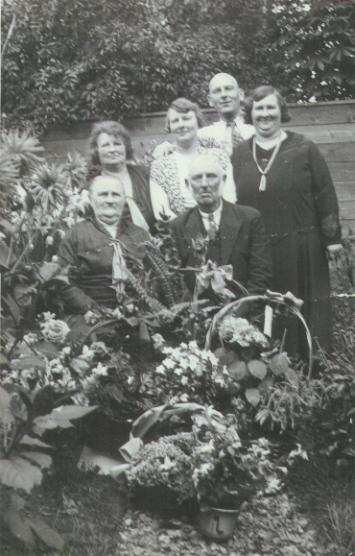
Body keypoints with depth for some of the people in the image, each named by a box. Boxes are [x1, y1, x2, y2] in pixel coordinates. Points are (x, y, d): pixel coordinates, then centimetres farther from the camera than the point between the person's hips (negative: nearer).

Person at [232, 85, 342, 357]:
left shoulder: (304, 148, -1)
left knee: (302, 311, 7)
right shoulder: (240, 153, 7)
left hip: (301, 248, -2)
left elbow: (325, 194, -1)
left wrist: (333, 237, -4)